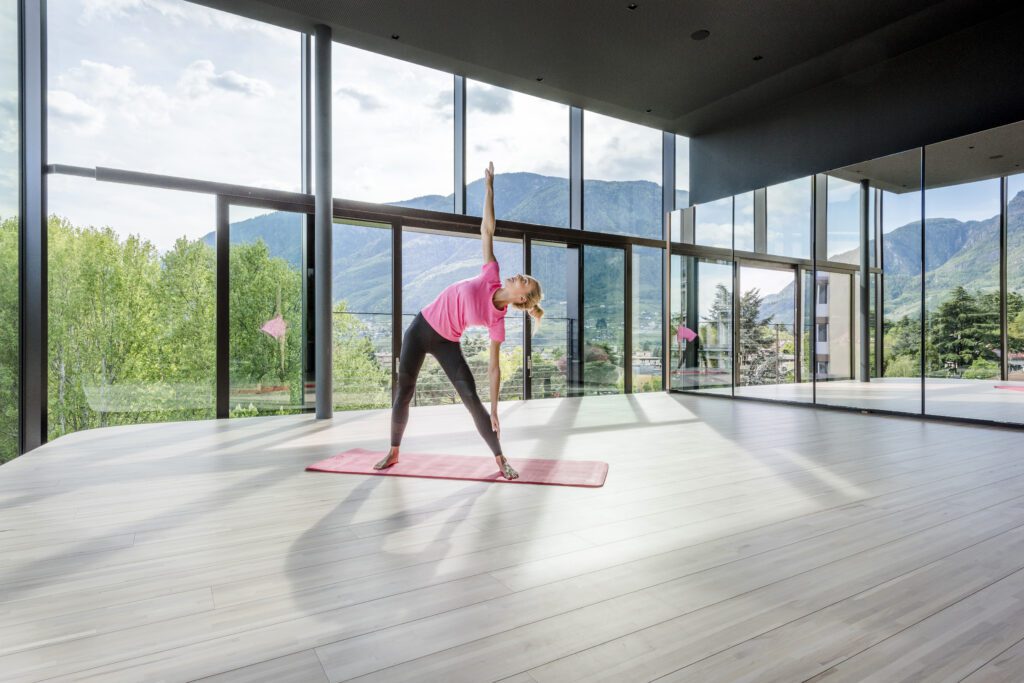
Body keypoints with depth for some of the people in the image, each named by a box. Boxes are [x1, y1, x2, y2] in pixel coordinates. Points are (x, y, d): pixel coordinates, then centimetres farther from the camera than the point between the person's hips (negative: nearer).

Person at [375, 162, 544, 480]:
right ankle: (393, 452, 27)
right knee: (403, 393, 6)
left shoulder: (497, 321, -14)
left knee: (471, 399, -12)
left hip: (447, 343, -2)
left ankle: (500, 459, 4)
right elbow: (487, 229, -9)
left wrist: (494, 410, -13)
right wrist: (489, 184, -10)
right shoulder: (491, 276, -11)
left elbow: (493, 366, -11)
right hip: (421, 327, 3)